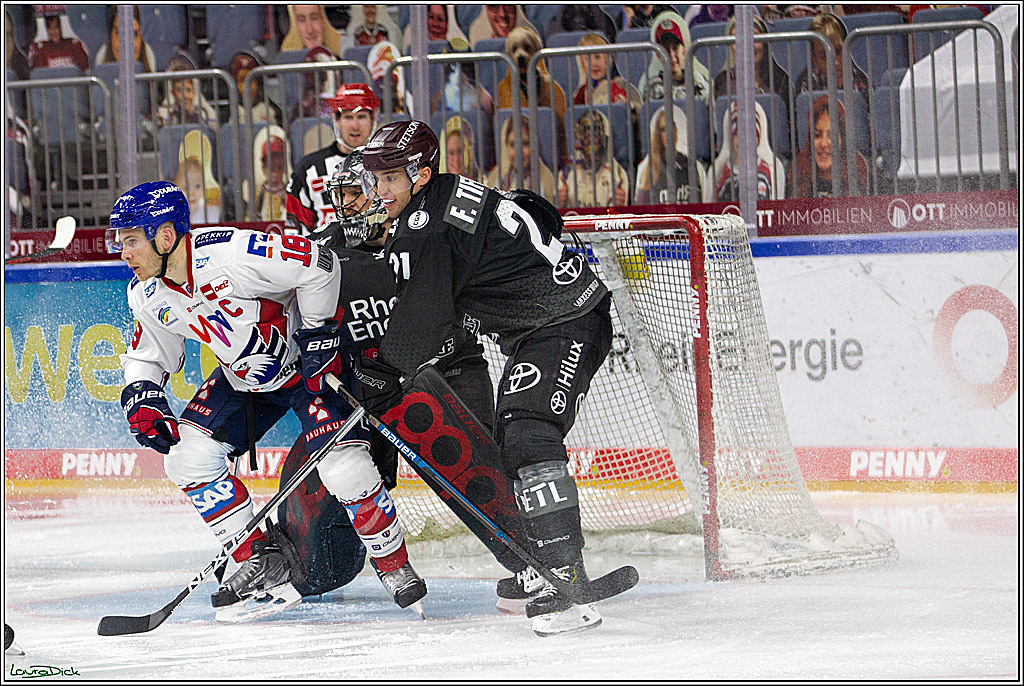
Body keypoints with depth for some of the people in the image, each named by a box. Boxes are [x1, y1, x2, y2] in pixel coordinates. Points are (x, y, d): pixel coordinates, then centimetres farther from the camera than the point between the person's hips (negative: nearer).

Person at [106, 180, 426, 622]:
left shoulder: (230, 256, -33)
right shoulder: (148, 298, -9)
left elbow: (319, 266, -26)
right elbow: (147, 355, 8)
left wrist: (317, 334, -20)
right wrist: (141, 400, -11)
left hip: (313, 364, -7)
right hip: (244, 378, 8)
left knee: (343, 467, -23)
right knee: (187, 454, -8)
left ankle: (395, 567, -1)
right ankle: (260, 564, 3)